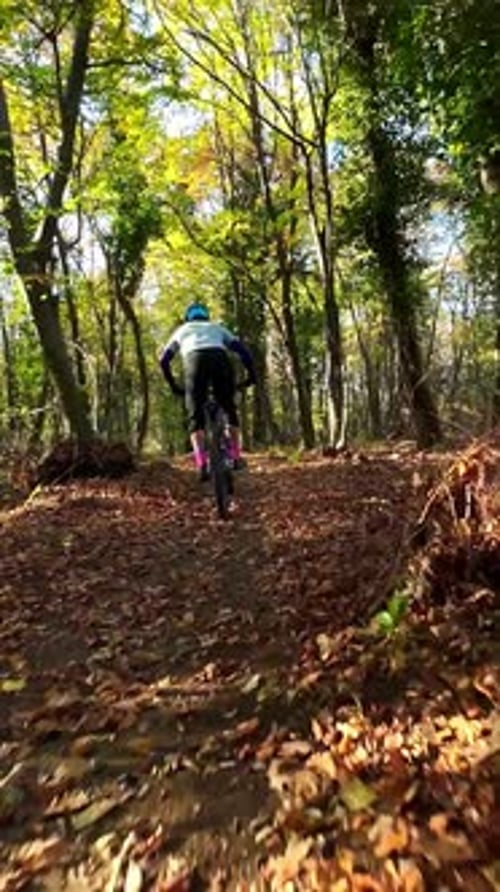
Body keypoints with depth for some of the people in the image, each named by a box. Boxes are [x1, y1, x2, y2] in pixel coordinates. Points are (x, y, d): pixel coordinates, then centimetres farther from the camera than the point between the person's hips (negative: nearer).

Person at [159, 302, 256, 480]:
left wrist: (173, 385, 34)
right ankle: (235, 456, 13)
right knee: (229, 408, 19)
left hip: (195, 359, -1)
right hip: (220, 358, 1)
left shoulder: (182, 329, 36)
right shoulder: (216, 327, 37)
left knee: (195, 415, 5)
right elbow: (241, 349, 20)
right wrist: (251, 373, 22)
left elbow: (164, 360, 28)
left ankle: (202, 464, -10)